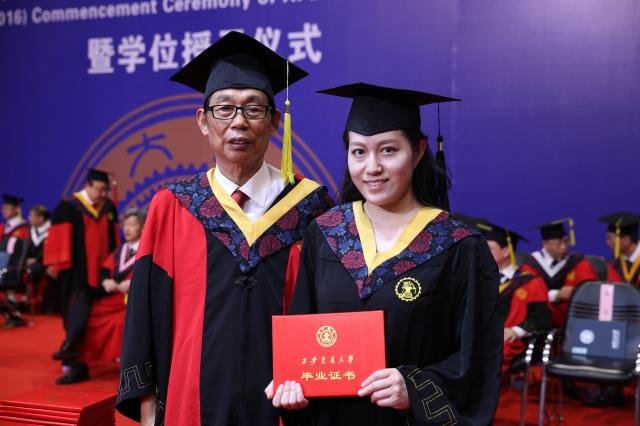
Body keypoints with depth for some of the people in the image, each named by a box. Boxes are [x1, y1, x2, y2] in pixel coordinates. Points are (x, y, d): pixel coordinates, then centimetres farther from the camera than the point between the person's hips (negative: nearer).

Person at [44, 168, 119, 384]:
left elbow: (113, 238, 17)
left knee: (81, 309, -2)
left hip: (98, 271, 3)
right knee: (75, 311, -4)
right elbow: (59, 237, -7)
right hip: (74, 271, -3)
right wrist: (54, 263, -11)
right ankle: (74, 364, -5)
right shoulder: (68, 207, -4)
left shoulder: (108, 207, 9)